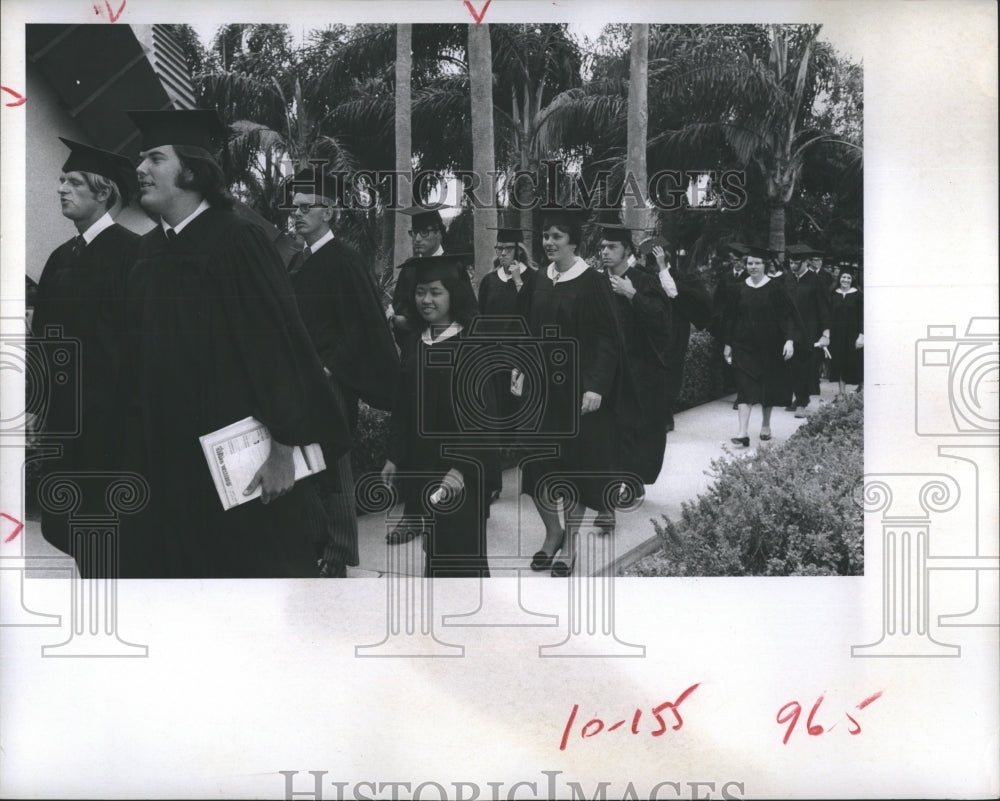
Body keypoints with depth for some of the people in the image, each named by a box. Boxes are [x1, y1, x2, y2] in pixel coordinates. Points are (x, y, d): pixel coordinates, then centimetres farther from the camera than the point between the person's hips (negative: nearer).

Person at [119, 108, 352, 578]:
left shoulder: (237, 243, -11)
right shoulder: (150, 252, 9)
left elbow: (278, 344, -16)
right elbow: (139, 359, 15)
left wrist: (282, 446, -19)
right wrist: (137, 449, 13)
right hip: (167, 461, 7)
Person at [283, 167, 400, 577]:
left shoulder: (343, 261, -9)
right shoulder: (296, 262, 14)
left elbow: (360, 327, -14)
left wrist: (328, 369, -17)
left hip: (329, 382, -7)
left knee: (332, 473, -1)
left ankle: (336, 557, 8)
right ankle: (314, 546, 19)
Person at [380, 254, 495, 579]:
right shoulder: (415, 343, 8)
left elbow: (481, 412, -15)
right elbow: (403, 406, 14)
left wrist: (461, 466, -22)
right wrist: (394, 457, 10)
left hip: (460, 466, -6)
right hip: (421, 461, 6)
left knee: (461, 545, -2)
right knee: (436, 544, 12)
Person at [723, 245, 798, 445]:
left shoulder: (775, 289, -3)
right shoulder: (740, 290, 4)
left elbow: (787, 316, -6)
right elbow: (731, 319, 9)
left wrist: (789, 339, -17)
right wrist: (728, 344, 7)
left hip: (769, 346, -1)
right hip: (744, 345, 1)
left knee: (768, 387, 10)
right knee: (745, 386, -10)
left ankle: (766, 424, 30)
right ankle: (743, 431, -18)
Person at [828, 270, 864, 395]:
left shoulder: (858, 294, -3)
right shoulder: (834, 294, 6)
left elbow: (862, 316, -6)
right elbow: (829, 314, 8)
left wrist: (861, 335, -12)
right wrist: (827, 332, 1)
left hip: (852, 334, -3)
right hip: (837, 334, 3)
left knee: (853, 363, -1)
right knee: (838, 362, 3)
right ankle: (840, 390, 8)